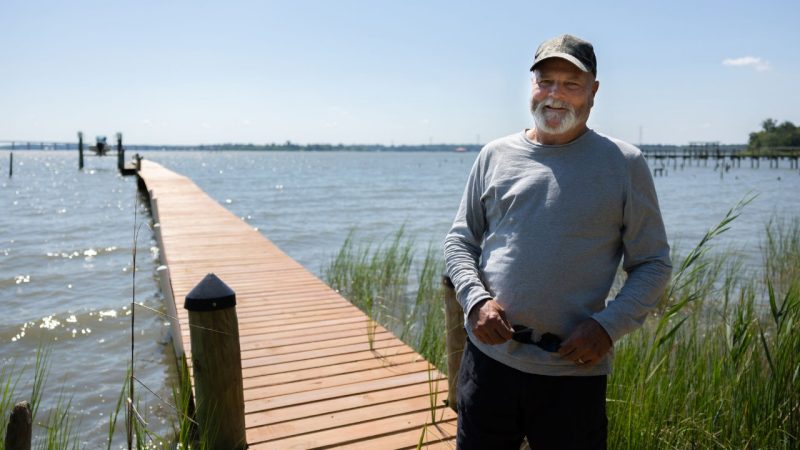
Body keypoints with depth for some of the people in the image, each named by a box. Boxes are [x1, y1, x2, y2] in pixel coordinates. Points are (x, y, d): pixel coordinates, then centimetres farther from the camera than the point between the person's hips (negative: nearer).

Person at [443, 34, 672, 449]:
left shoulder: (623, 162, -1)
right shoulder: (495, 155, 5)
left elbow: (653, 264, 1)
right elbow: (459, 240, 9)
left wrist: (608, 326, -13)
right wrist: (476, 300, -8)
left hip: (574, 370, -2)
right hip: (489, 356, 2)